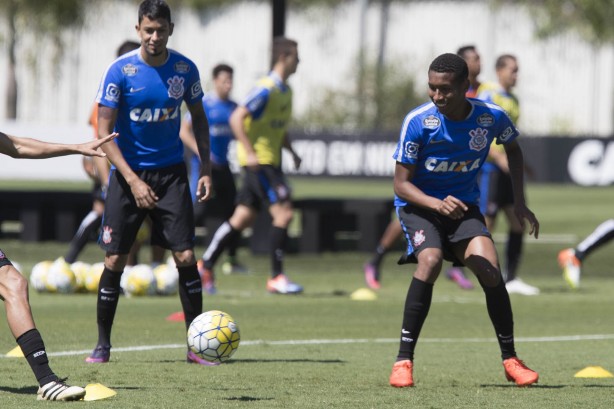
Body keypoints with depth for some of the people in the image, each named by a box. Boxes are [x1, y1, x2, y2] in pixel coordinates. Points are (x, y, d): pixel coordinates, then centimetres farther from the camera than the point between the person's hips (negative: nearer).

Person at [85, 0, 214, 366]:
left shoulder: (185, 69, -2)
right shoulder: (120, 71, -11)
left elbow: (199, 118, 13)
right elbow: (104, 131, -12)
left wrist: (206, 168, 2)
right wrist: (133, 180, -20)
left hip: (171, 172, 2)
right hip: (128, 173, -2)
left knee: (186, 256, -7)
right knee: (115, 260, -2)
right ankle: (102, 345, 12)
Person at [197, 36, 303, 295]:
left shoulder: (285, 91, 14)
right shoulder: (266, 89, -16)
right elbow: (236, 118, -21)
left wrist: (292, 152, 14)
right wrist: (250, 153, -26)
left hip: (269, 161, 9)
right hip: (259, 161, -9)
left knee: (242, 218, 11)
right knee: (284, 213, -13)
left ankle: (205, 266, 17)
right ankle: (276, 278, -10)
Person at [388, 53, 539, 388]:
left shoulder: (491, 117, -12)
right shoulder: (418, 122, -20)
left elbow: (512, 148, 13)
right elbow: (401, 184, -17)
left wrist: (519, 202, 8)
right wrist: (438, 205, -35)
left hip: (463, 206, 2)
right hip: (418, 204, -2)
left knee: (489, 270, -20)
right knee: (430, 261, -31)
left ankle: (510, 360, 0)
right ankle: (403, 360, -24)